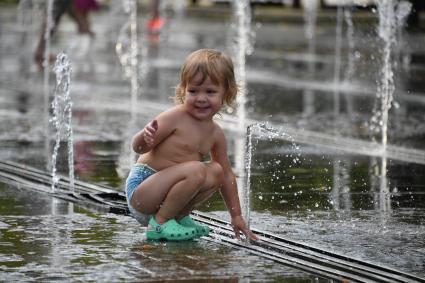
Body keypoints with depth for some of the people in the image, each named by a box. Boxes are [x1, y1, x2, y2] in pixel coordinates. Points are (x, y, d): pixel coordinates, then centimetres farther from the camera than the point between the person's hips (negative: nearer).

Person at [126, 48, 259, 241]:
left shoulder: (215, 133, 5)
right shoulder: (176, 117, -15)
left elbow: (227, 175, 16)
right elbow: (137, 147, -15)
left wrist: (236, 216, 16)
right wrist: (145, 137, -39)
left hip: (161, 192, 8)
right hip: (141, 186, -8)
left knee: (216, 171, 3)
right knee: (195, 170, -26)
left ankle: (179, 216, 6)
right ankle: (159, 224, -14)